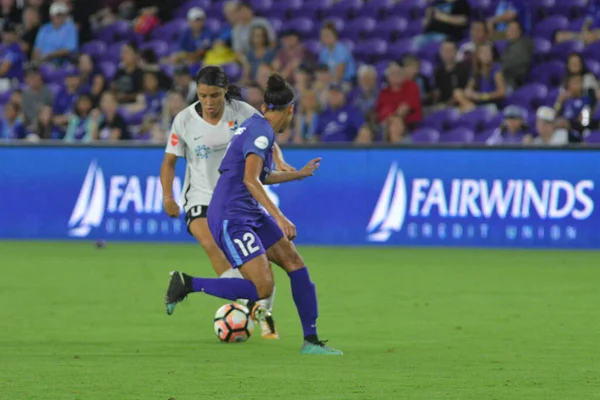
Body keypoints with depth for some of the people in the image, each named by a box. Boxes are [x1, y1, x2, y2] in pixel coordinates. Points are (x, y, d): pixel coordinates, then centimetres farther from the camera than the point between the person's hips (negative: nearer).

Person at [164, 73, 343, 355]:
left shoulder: (256, 126, 14)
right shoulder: (261, 131, -15)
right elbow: (250, 180, -27)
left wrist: (299, 174, 43)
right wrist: (279, 217, -32)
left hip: (250, 215, 10)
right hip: (231, 218, -10)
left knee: (295, 263, 3)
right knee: (263, 288, -16)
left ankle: (311, 341, 6)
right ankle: (187, 284, -6)